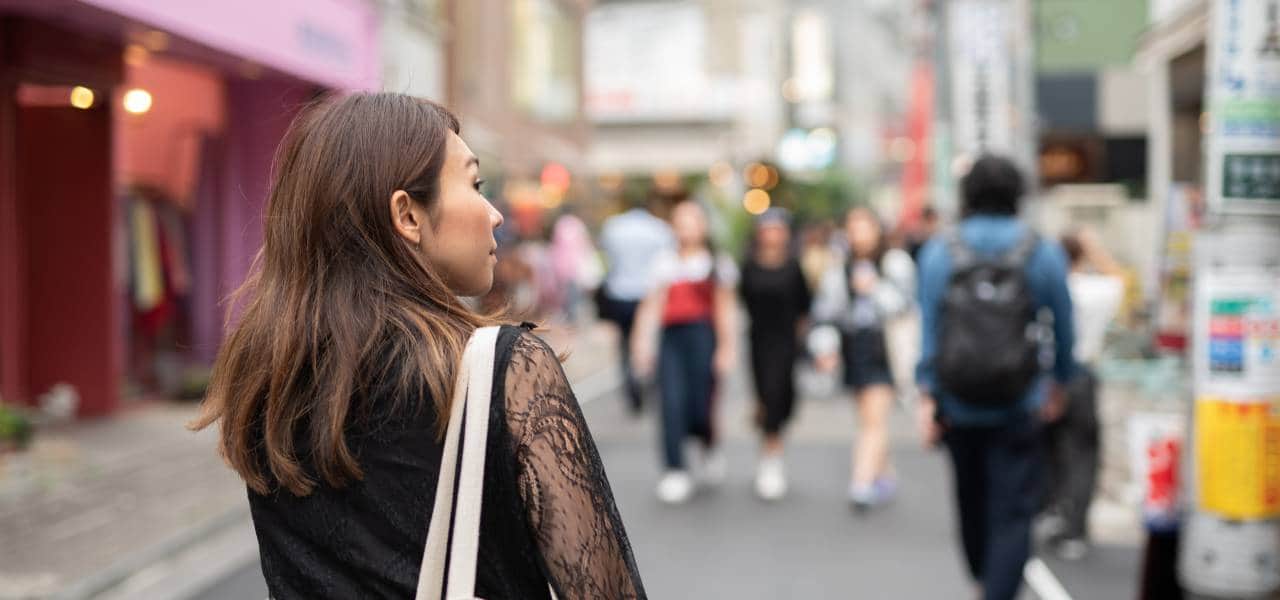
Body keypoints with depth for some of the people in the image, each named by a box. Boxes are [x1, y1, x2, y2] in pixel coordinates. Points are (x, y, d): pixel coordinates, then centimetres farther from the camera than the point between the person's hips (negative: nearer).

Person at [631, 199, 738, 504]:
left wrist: (726, 346, -2)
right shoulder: (664, 262, 15)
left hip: (702, 334, -2)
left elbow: (724, 307, 5)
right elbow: (652, 304, 12)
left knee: (699, 407, -7)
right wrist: (642, 340, 3)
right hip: (671, 335, 2)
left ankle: (709, 445, 27)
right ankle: (675, 471, -6)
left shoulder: (717, 263, 10)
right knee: (672, 402, -10)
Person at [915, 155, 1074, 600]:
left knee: (971, 498, 21)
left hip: (957, 401, 2)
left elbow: (929, 326, -5)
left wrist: (926, 395, -4)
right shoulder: (1043, 253, -2)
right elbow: (1063, 327, 5)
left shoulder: (938, 251, -2)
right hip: (1017, 405, -2)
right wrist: (1058, 384, 19)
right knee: (1012, 512, 0)